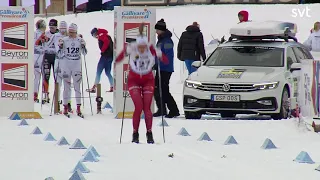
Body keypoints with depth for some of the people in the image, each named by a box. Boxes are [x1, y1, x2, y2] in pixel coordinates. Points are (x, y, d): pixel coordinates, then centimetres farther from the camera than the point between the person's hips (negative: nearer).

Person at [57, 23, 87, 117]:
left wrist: (83, 46, -14)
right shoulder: (64, 40, 0)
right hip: (65, 64, 0)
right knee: (67, 86, 1)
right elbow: (60, 55, 3)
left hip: (76, 64, 0)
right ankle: (65, 107, 8)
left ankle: (78, 109, 0)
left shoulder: (80, 40, 2)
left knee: (77, 85, -2)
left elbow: (84, 53, 2)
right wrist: (60, 47, -13)